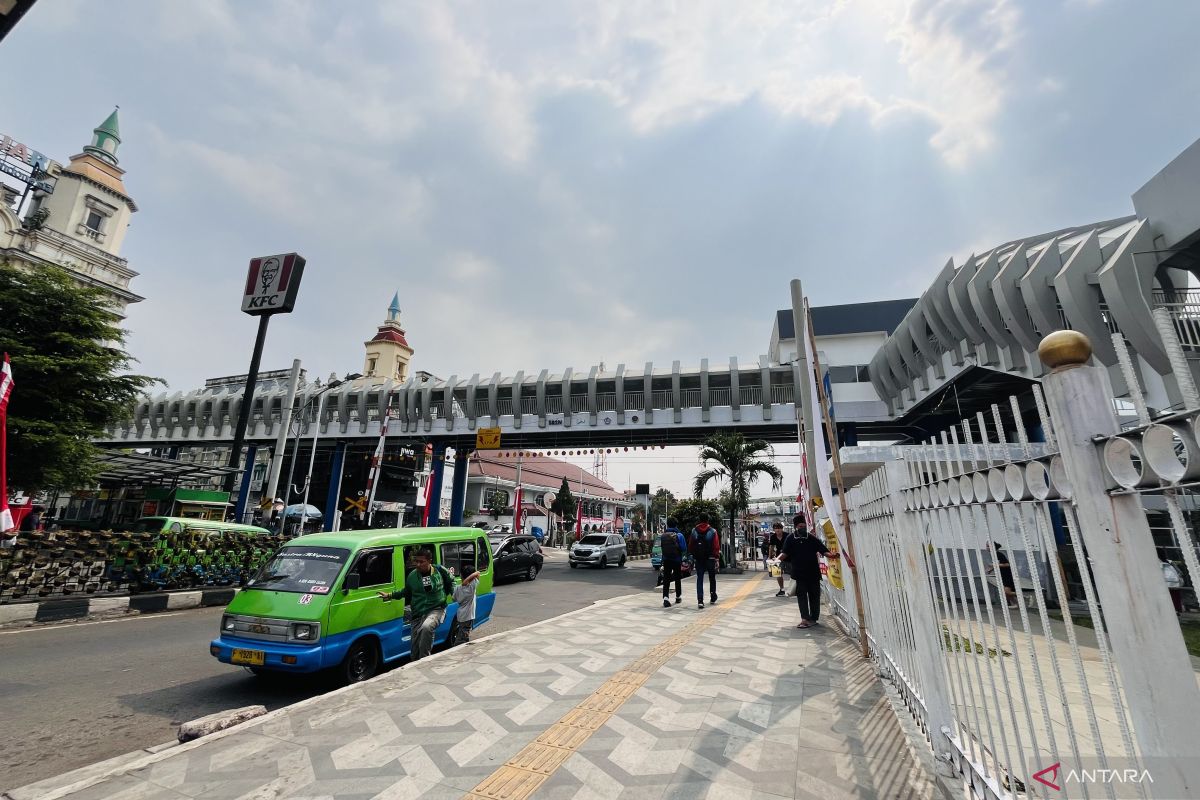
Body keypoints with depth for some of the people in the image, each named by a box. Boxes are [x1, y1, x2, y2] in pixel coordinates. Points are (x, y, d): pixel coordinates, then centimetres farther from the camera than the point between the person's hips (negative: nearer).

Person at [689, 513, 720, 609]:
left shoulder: (694, 531, 1)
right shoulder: (713, 531, -7)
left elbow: (690, 546, 5)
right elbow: (716, 547, -9)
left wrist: (691, 556, 14)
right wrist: (717, 559, -5)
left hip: (698, 559, 1)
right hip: (710, 558, -1)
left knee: (699, 579, 2)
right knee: (712, 578, 17)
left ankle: (700, 601, -8)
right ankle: (713, 598, 27)